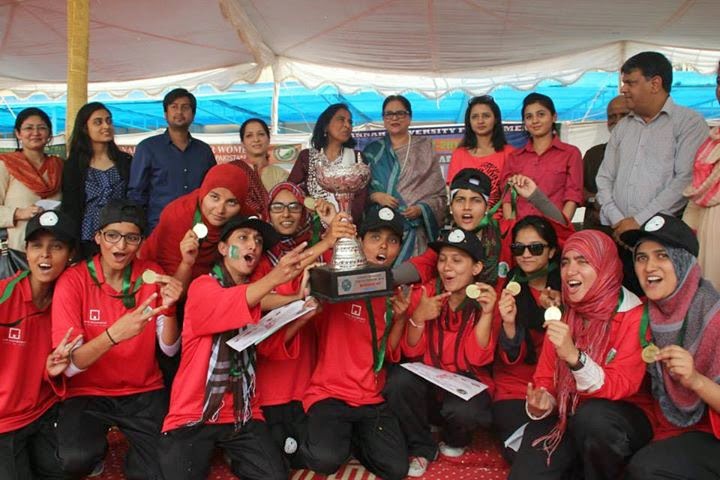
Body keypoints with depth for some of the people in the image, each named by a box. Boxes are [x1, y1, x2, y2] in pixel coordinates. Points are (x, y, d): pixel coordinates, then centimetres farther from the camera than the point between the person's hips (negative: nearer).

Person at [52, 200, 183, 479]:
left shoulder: (151, 275, -5)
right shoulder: (73, 281, -12)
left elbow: (170, 349, -6)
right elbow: (69, 365, -18)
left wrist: (168, 308, -25)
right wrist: (113, 334, -36)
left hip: (144, 393, 2)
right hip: (88, 393, -1)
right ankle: (94, 450, 7)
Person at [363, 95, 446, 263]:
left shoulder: (424, 148, 8)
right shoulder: (372, 151, 13)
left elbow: (439, 194, 5)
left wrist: (421, 208, -11)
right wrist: (375, 196, -9)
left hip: (415, 228, -1)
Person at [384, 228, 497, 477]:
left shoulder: (487, 300, -10)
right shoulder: (423, 293, -6)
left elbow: (476, 358, -18)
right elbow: (411, 352, -7)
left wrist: (487, 313, -30)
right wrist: (417, 318, -25)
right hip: (427, 378, 1)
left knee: (464, 411, -33)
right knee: (400, 379, -30)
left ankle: (455, 440, 8)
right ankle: (422, 448, -2)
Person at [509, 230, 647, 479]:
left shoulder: (633, 316, -12)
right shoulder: (562, 316, 4)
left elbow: (621, 388, -20)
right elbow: (546, 378, 8)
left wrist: (574, 356, -36)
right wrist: (539, 405, -15)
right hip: (568, 416, 4)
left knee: (591, 416, -36)